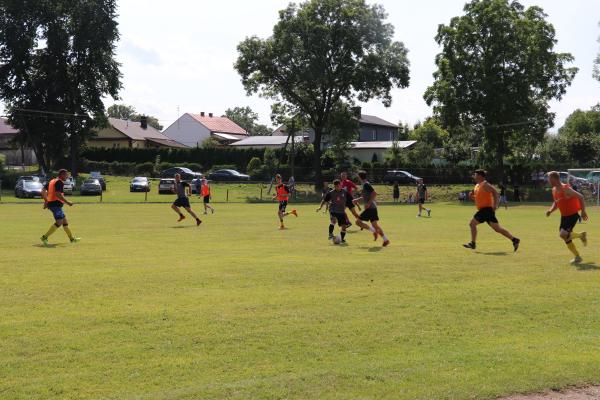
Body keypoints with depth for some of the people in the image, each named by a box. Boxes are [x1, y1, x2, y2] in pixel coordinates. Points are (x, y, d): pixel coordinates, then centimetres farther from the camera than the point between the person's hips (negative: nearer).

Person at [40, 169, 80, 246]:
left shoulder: (52, 181, 18)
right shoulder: (60, 182, -11)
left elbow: (43, 191, 19)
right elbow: (57, 194, -24)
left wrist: (46, 201, 22)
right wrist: (67, 202, -20)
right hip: (56, 204, -11)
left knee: (65, 221, 17)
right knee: (59, 222, -16)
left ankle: (72, 238, 26)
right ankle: (44, 237, -21)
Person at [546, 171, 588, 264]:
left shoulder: (565, 189, -22)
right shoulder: (554, 190, 5)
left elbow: (580, 197, -20)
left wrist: (583, 211, -20)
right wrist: (550, 211, 0)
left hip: (573, 215, -8)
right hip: (564, 216, 8)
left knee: (563, 235, -20)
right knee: (566, 239, 7)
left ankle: (581, 235, 6)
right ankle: (577, 257, 23)